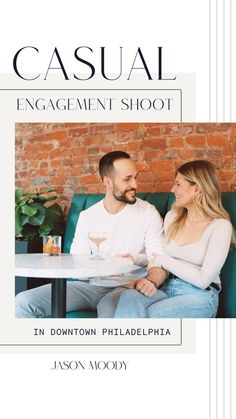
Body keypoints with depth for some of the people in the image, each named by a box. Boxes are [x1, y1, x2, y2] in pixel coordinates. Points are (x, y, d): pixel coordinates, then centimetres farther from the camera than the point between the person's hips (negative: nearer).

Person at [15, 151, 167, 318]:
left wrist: (152, 280, -27)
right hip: (90, 284, 4)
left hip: (126, 287, -3)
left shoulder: (148, 213, 0)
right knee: (23, 302, -14)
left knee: (109, 310, -40)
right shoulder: (87, 216, 9)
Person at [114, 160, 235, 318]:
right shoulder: (172, 217, 12)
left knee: (149, 315, -33)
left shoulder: (220, 226, -7)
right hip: (166, 288, 5)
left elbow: (203, 279, -13)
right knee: (129, 296, -29)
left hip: (200, 295, -5)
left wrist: (163, 260, -7)